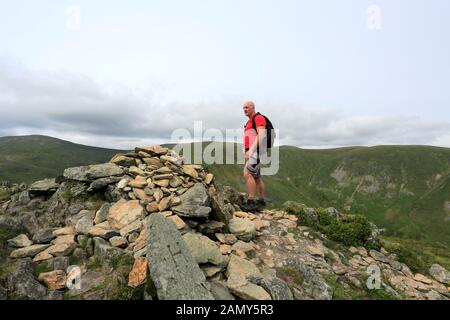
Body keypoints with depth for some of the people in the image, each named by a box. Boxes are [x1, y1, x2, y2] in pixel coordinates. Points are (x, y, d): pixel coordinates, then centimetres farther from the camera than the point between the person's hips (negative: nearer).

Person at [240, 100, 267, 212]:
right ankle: (261, 202, 17)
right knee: (256, 177, 10)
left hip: (256, 151, -10)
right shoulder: (249, 122, 25)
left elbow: (261, 135, -19)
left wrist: (251, 150, -25)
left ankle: (251, 202, -21)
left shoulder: (259, 118, -5)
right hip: (250, 152, 10)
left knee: (247, 174, -21)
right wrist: (245, 152, 13)